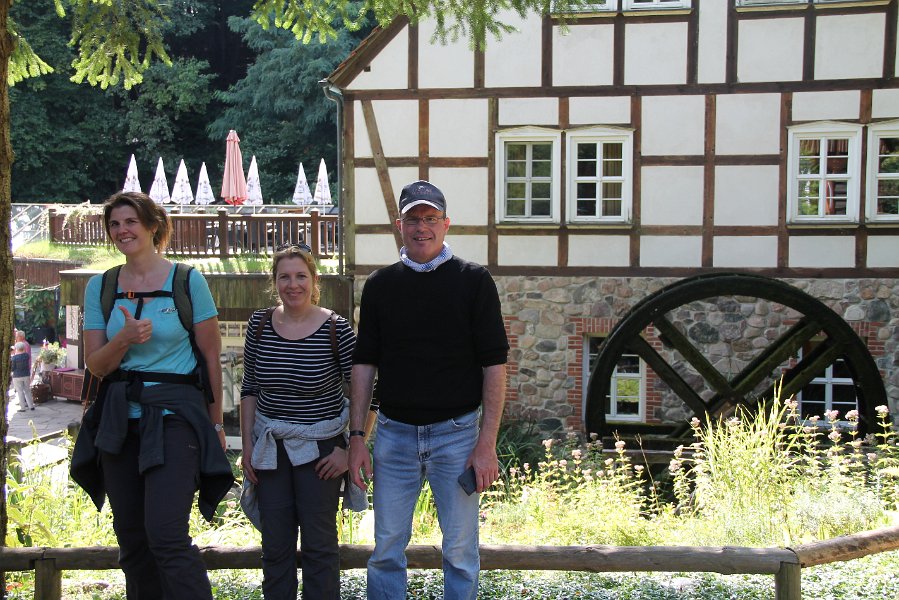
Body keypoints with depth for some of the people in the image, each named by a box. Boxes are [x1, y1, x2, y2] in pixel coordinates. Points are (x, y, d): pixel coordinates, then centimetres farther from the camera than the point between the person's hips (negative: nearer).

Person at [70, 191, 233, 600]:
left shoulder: (188, 282, -1)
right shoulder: (100, 287, 9)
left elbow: (211, 356, 2)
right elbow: (94, 365, 5)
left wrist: (215, 423, 2)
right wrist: (124, 340, -15)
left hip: (173, 414, -4)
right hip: (119, 420, 5)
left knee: (167, 536, -16)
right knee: (131, 539, 8)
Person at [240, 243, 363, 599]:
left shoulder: (336, 329, -12)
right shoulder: (260, 325, 0)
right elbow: (249, 389, 9)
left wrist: (350, 451, -10)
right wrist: (247, 445, 6)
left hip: (319, 448, -3)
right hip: (270, 448, 4)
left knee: (319, 544, 3)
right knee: (275, 545, 11)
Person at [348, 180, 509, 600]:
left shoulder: (474, 281, -2)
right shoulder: (380, 285, 7)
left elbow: (494, 364, -4)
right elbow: (364, 363, 9)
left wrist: (487, 443, -10)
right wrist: (356, 435, 2)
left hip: (457, 433, -2)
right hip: (394, 433, 3)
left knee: (460, 552, 5)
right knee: (386, 549, 7)